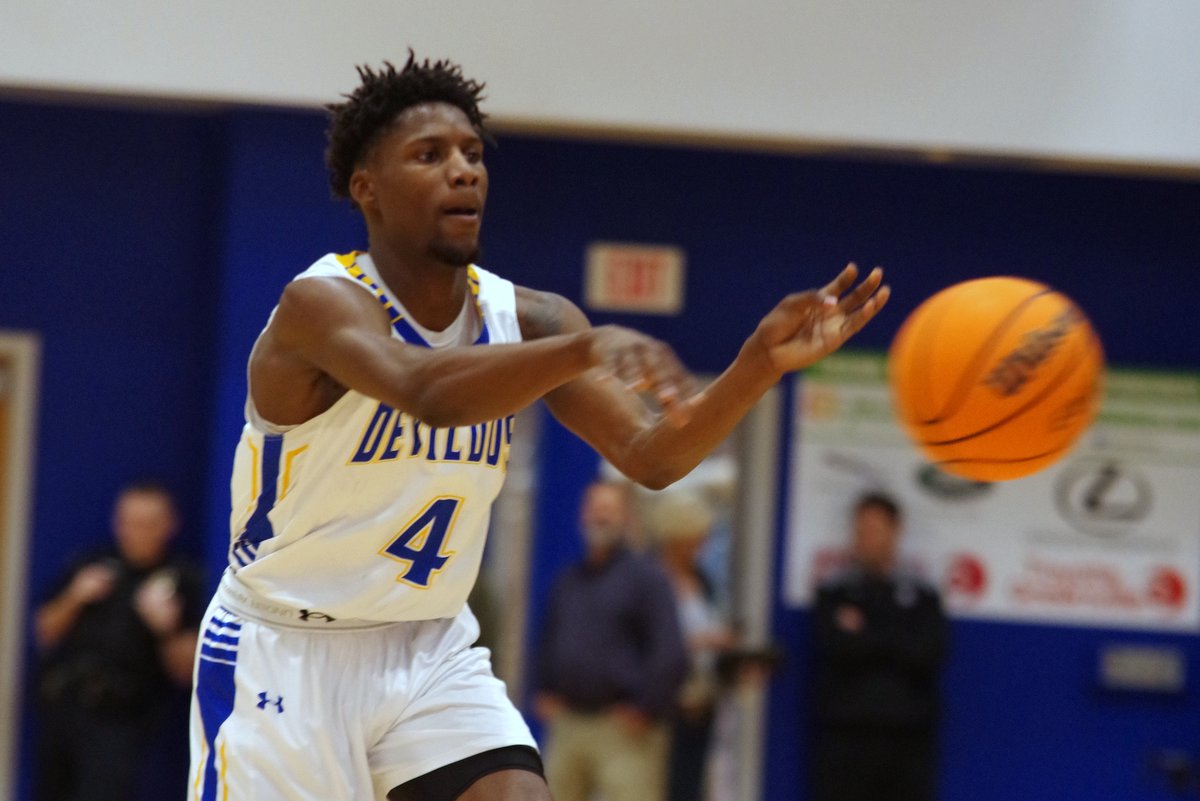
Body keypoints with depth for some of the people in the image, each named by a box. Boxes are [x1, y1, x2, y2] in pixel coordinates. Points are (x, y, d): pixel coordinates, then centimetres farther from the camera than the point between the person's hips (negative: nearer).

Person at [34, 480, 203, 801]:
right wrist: (73, 600, -2)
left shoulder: (182, 580, 1)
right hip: (60, 705, 5)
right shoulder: (94, 565, 12)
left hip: (119, 717, -5)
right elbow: (45, 635, 15)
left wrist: (167, 630, -19)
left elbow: (186, 671, -1)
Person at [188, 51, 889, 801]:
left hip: (431, 652, 5)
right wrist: (589, 347, -57)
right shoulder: (321, 304, -21)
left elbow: (649, 456, -12)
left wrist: (760, 363, -29)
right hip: (287, 653, -5)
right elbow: (427, 391, -42)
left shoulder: (525, 319, -3)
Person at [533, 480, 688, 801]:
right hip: (567, 724, 7)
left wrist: (644, 711, -13)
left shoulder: (645, 575, -4)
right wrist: (545, 693, 15)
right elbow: (548, 640, 29)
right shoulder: (569, 580, 17)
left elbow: (671, 654, -10)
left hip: (622, 729, -7)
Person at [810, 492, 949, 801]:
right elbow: (838, 648, -8)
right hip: (846, 737, -1)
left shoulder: (922, 597, 11)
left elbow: (929, 654, -5)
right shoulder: (833, 594, 8)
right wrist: (896, 645, -4)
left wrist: (865, 636, -4)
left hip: (907, 739, 1)